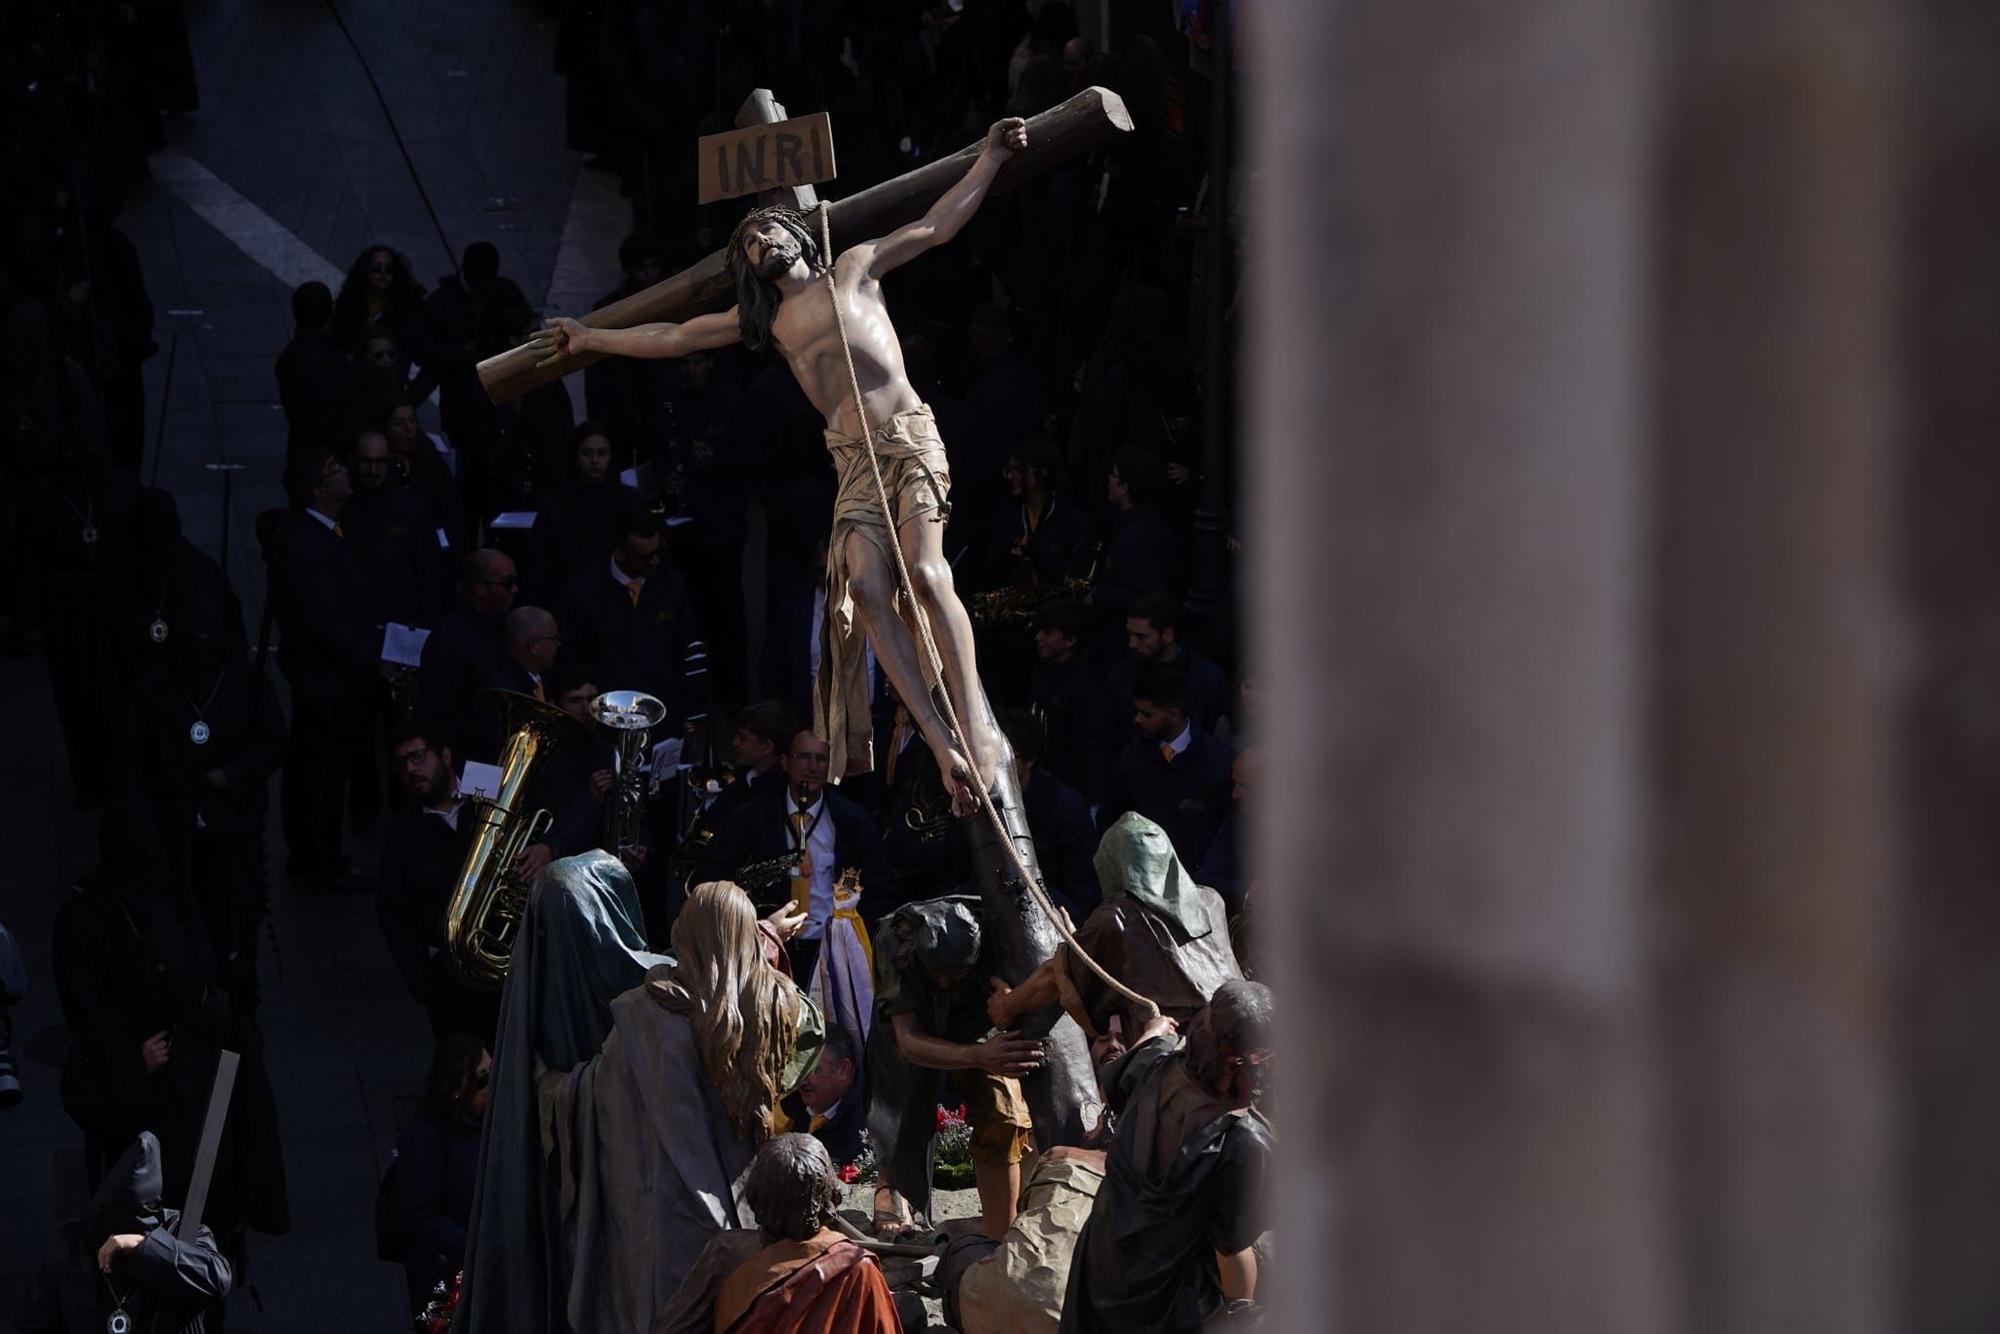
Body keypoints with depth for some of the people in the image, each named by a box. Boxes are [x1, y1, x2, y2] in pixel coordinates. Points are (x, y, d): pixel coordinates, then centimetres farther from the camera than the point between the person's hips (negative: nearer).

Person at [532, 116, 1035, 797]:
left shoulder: (852, 270, 16)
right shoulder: (765, 321, 25)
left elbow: (938, 224, 17)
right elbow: (674, 337, 34)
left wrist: (991, 157, 14)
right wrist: (589, 339, 39)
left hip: (908, 440, -4)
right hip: (854, 460, 4)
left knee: (927, 573, -23)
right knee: (865, 588, -18)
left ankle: (977, 727, -27)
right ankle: (941, 741, -24)